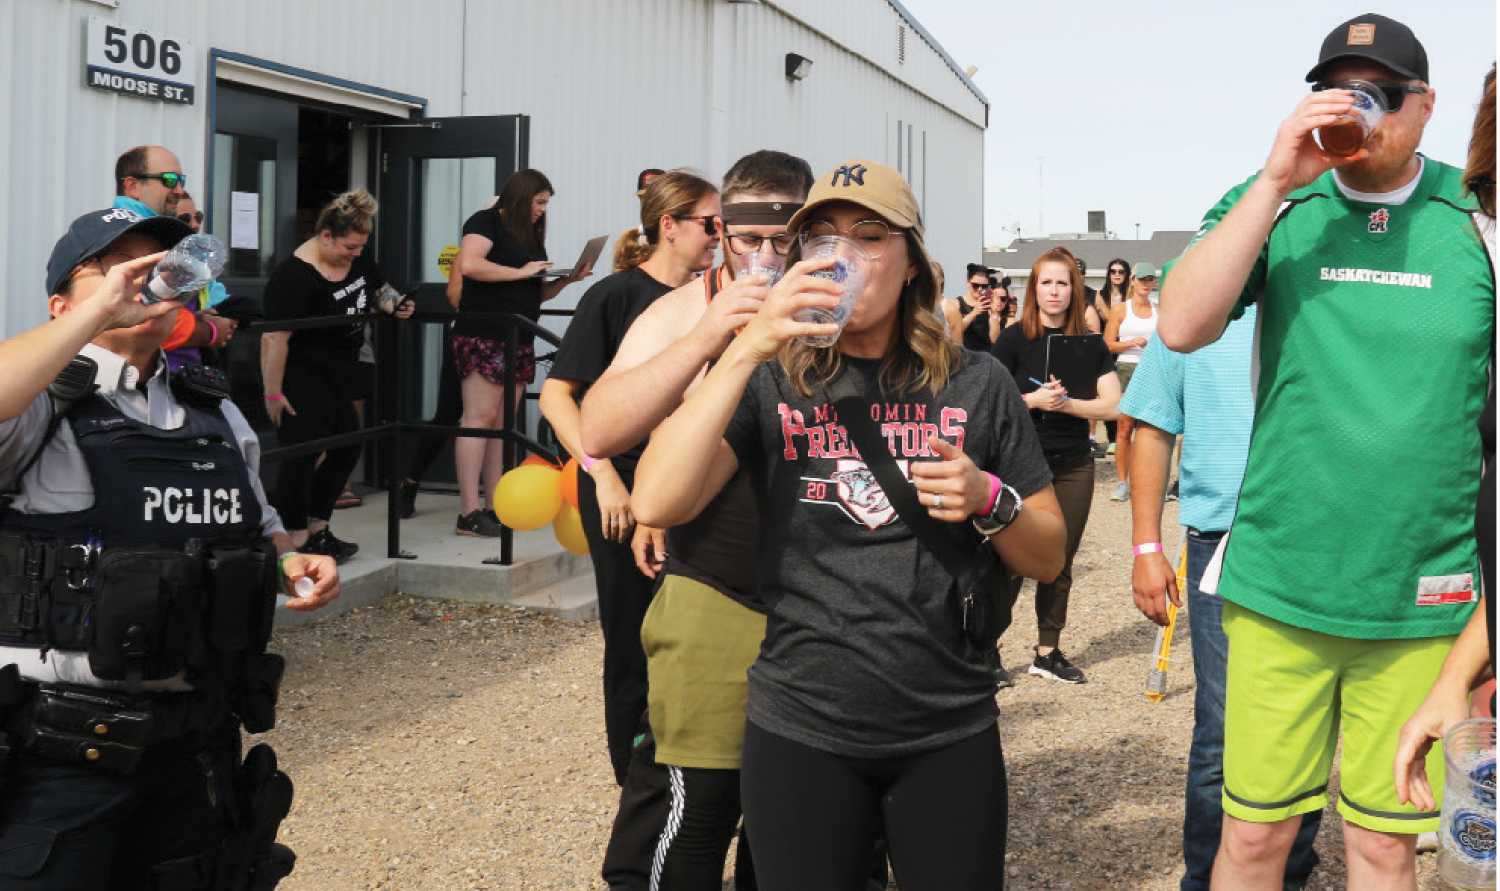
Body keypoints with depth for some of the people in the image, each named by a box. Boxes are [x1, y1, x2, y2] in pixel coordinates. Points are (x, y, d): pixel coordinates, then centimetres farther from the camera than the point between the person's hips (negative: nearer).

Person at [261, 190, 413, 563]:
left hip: (340, 374, 9)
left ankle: (317, 529, 26)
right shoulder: (295, 275, -24)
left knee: (347, 445, 13)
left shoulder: (356, 259, 0)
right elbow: (274, 338, -25)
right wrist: (273, 392, -24)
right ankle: (297, 542, 7)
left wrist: (394, 307, 2)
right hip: (303, 379, -9)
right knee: (301, 456, -3)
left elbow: (378, 290, 22)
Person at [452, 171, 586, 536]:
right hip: (483, 336, -8)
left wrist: (566, 280, 7)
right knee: (480, 417, -11)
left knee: (503, 424, 7)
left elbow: (537, 293, 25)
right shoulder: (486, 222, -3)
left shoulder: (531, 236, 20)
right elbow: (469, 265, -21)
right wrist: (521, 272, -15)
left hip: (518, 340, 8)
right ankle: (469, 513, -12)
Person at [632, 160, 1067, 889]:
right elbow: (656, 505, -17)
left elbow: (1047, 558, 8)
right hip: (799, 729, -1)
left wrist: (989, 500, -13)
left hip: (950, 732, 1)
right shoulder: (771, 382, -2)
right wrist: (749, 345, -21)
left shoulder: (976, 383, 2)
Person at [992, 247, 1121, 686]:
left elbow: (1112, 405, -2)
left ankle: (1048, 652, 21)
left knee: (1061, 563, 10)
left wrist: (1065, 403, -16)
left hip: (1073, 465, 4)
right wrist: (1033, 400, -21)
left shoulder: (1090, 344, 5)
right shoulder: (1015, 340, -4)